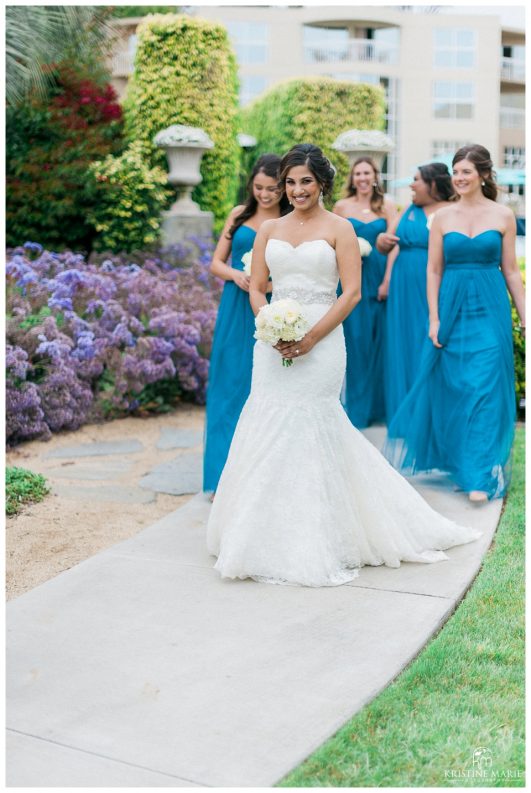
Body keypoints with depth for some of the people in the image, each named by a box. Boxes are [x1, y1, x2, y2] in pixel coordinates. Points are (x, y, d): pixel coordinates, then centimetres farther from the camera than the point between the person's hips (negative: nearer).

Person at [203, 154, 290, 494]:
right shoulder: (240, 215, 8)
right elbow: (216, 263, 11)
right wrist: (235, 275, -8)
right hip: (235, 313, 3)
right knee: (231, 386, 5)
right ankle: (228, 475, 13)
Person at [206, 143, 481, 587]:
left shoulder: (339, 229, 1)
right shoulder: (269, 230, 13)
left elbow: (352, 292, -5)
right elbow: (256, 288, 12)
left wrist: (311, 336, -14)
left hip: (321, 343, -4)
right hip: (273, 344, 4)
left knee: (310, 431, -4)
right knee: (269, 430, 2)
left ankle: (313, 544, 9)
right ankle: (272, 538, 16)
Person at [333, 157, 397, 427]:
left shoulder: (387, 205, 5)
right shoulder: (342, 206, 5)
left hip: (379, 276, 0)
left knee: (379, 339, 3)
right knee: (355, 340, -1)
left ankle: (378, 405, 17)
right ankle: (357, 407, 9)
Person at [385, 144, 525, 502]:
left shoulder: (503, 215, 3)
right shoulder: (443, 217, 4)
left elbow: (511, 270, 5)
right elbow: (434, 270, 4)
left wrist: (524, 316, 2)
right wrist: (434, 319, -3)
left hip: (490, 310, -1)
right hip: (452, 307, 2)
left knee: (485, 389, -5)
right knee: (450, 387, 8)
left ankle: (480, 476, -1)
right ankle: (451, 457, 28)